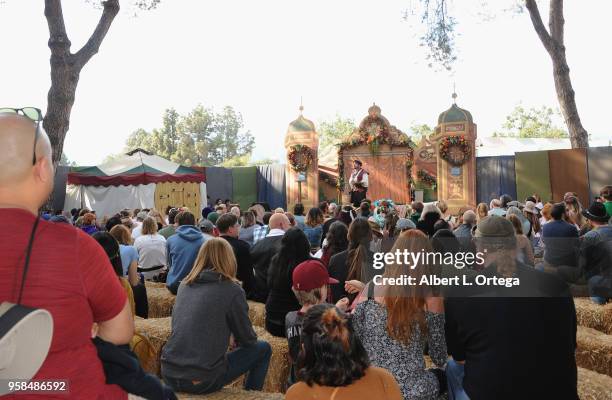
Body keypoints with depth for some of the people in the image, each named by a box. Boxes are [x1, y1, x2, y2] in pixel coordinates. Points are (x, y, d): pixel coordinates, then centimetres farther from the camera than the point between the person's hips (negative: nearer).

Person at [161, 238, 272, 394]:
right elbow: (247, 339, 0)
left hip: (169, 374, 6)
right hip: (202, 381, -6)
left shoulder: (184, 285, 7)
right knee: (263, 349, 12)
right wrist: (232, 338, 22)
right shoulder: (232, 290, -9)